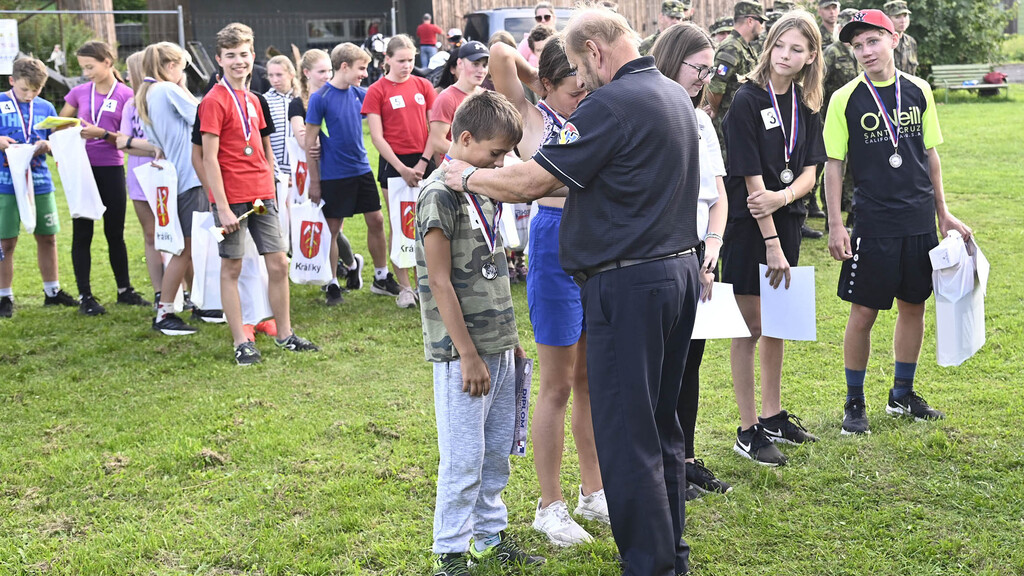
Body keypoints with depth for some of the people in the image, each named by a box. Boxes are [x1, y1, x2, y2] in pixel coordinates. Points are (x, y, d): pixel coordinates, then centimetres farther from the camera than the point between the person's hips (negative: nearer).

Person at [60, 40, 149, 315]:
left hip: (111, 169, -1)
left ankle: (124, 290, 22)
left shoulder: (126, 95, -2)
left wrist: (101, 133, -21)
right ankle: (85, 296, 6)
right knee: (82, 233, 1)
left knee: (115, 232, 9)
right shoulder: (79, 92, 5)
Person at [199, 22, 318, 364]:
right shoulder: (214, 101, -9)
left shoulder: (253, 101, 13)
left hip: (262, 195, 7)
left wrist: (271, 188, 13)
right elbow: (209, 159, -12)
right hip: (232, 198, -7)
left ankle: (285, 334, 19)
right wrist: (222, 208, -16)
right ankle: (241, 343, 9)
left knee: (279, 264, 7)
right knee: (231, 269, 3)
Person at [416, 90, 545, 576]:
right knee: (463, 458, -1)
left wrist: (510, 338, 18)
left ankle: (490, 536, 29)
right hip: (463, 352, -8)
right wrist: (468, 355, -17)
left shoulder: (482, 190, 13)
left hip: (498, 346, 8)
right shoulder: (440, 194, -14)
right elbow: (440, 283, -17)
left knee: (497, 451, 16)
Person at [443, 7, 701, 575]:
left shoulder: (612, 104, -17)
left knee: (626, 433, -2)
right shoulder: (674, 95, 13)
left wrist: (467, 177, 0)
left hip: (630, 283, -10)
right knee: (660, 422, 18)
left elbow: (529, 182, -16)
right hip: (680, 268, 10)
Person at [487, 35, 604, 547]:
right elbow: (500, 55, -16)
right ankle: (549, 506, 16)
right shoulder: (532, 117, -6)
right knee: (558, 386, 3)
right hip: (558, 246, -6)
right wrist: (534, 78, -1)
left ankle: (593, 492, 29)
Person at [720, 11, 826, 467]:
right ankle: (748, 432, 8)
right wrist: (771, 242, -18)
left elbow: (809, 172, 3)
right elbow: (752, 177, -17)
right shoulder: (748, 100, -15)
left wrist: (783, 196, -20)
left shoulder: (807, 105, 4)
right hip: (749, 224, -6)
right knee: (750, 328, -1)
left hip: (786, 220, 6)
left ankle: (773, 416, 29)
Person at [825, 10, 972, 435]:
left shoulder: (919, 91, 4)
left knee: (913, 307, 12)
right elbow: (833, 164, -4)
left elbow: (930, 153, 12)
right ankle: (854, 403, 15)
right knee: (863, 313, 0)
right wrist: (835, 225, -8)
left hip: (919, 221, 4)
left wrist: (943, 213, 12)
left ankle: (902, 394, 28)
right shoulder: (846, 99, -6)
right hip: (873, 223, -4)